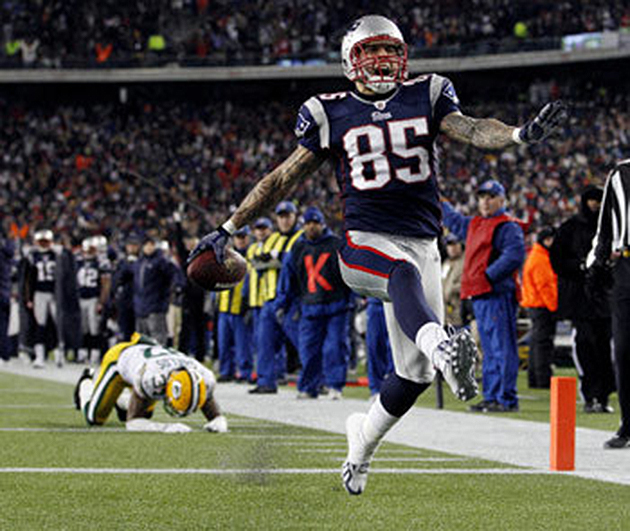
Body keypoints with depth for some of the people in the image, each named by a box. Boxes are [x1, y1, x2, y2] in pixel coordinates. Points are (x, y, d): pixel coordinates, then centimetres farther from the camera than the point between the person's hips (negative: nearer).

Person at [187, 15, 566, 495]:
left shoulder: (426, 97, 11)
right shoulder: (332, 115, 7)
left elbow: (472, 131, -6)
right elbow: (284, 179, 11)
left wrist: (523, 134, -27)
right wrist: (228, 229, 7)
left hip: (420, 243, 3)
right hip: (364, 242, -3)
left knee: (415, 375, 2)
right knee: (405, 275, -40)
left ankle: (363, 439, 30)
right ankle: (445, 350, -70)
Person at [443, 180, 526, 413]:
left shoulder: (508, 227, -6)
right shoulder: (474, 224, 22)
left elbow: (514, 256, -20)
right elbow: (454, 221, 43)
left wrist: (488, 276, -22)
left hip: (498, 295, -9)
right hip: (479, 297, 9)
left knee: (502, 348, -11)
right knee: (489, 350, 12)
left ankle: (507, 400, -13)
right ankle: (491, 397, 16)